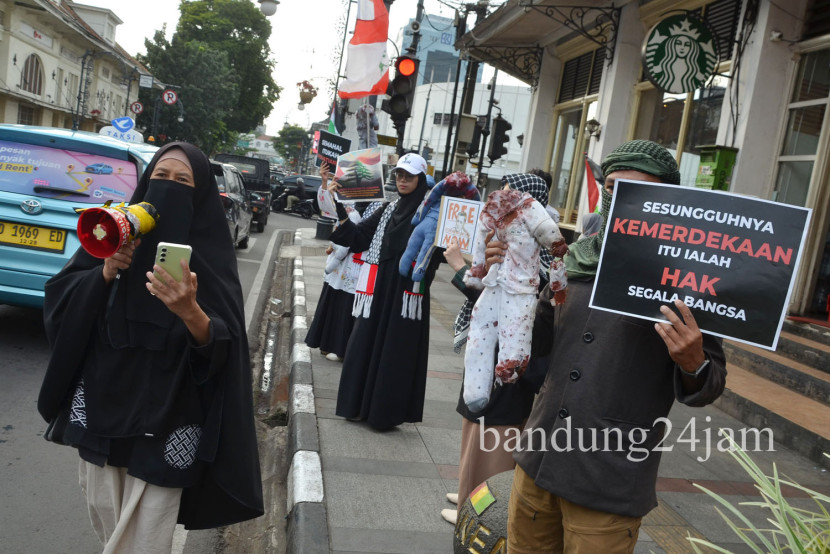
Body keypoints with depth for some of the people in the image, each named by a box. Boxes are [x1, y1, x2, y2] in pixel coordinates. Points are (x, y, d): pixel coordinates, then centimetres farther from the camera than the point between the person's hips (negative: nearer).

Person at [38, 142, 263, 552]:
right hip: (100, 408, 4)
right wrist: (104, 273, -16)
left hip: (163, 423, -4)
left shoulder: (209, 254, -10)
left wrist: (190, 311, -39)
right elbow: (57, 297, 2)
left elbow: (222, 347, -19)